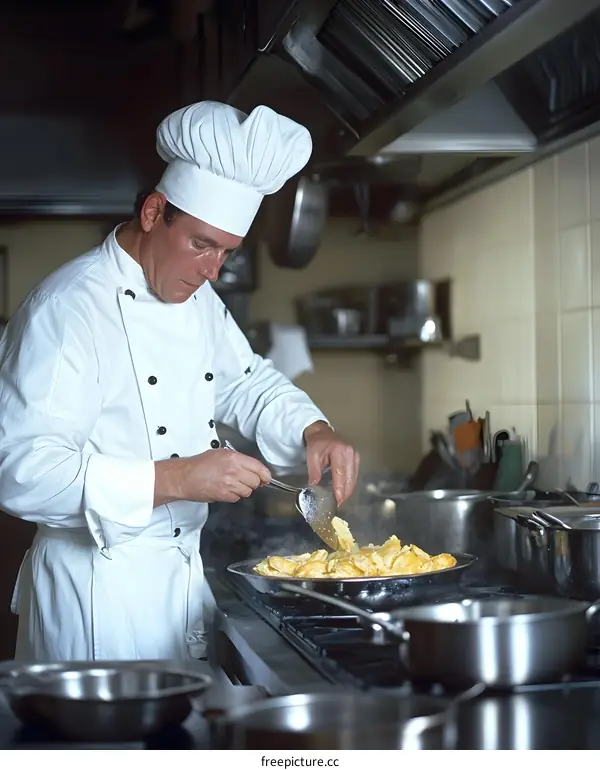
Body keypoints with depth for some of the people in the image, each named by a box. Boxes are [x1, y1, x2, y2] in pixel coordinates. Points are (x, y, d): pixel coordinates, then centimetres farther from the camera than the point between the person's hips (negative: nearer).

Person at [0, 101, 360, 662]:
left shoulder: (199, 299, 8)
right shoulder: (70, 306, -20)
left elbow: (247, 383, 22)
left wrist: (314, 431, 1)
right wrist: (175, 479, -30)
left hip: (184, 569, 8)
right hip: (98, 585, -8)